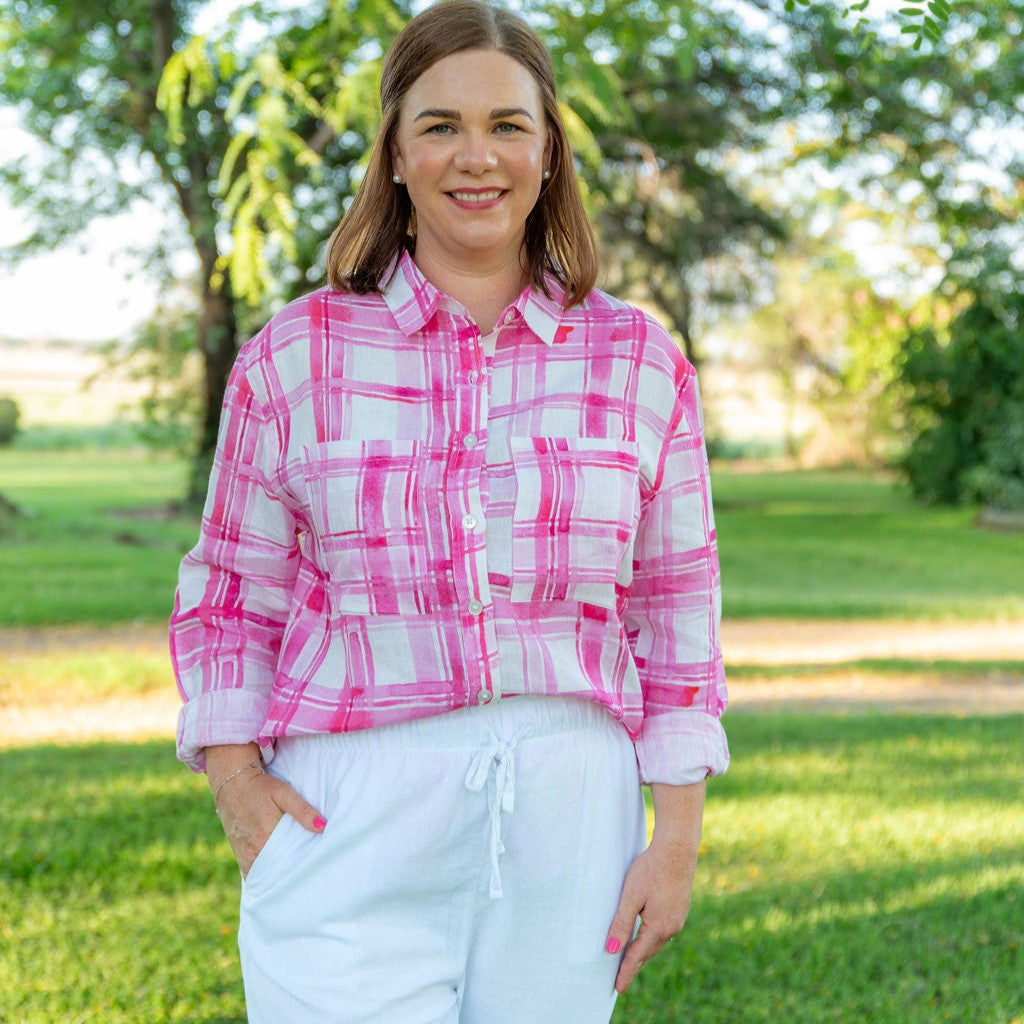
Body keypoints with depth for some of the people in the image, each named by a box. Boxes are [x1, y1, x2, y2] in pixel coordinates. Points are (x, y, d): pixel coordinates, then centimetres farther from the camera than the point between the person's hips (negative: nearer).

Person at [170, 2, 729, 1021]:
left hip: (567, 824, 2)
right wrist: (235, 781, -3)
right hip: (349, 822, -1)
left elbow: (675, 605, 9)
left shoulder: (638, 361, 6)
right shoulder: (295, 354, 4)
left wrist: (677, 835, 4)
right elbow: (231, 591, 10)